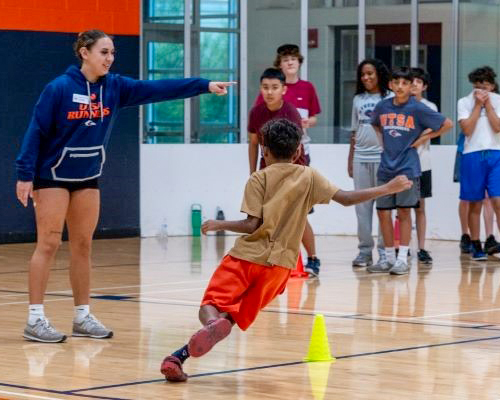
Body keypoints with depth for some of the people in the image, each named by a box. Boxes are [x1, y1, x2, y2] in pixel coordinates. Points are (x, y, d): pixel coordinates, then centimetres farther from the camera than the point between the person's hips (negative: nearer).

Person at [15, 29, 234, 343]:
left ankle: (83, 316, 16)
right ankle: (35, 319, -4)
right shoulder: (59, 88, -15)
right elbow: (36, 132, -13)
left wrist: (204, 85, -14)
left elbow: (158, 89, -6)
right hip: (53, 176, -6)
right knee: (48, 245, -6)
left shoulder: (114, 87, 0)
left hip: (88, 178, 6)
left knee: (83, 246, 9)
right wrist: (25, 174, -16)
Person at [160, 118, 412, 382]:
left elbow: (252, 225, -7)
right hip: (279, 263, 2)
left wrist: (218, 225, 7)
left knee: (210, 306, -3)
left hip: (247, 255, -2)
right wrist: (386, 189, 9)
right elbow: (346, 199, 2)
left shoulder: (259, 179, 2)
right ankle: (180, 356, -18)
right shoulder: (309, 177, 9)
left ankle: (213, 322, -43)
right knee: (235, 317, 8)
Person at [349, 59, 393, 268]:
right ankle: (364, 250, 11)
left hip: (383, 157, -4)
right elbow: (354, 132, 16)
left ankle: (384, 250, 1)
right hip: (361, 158, 4)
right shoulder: (358, 99, 13)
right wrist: (350, 160, 13)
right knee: (362, 205, 5)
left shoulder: (390, 98, 1)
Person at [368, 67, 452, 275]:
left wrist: (424, 138, -4)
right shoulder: (382, 107, 5)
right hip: (386, 168, 4)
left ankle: (403, 260, 2)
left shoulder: (417, 108, -7)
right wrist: (382, 139, 11)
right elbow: (375, 124, 28)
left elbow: (447, 124, -4)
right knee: (383, 212, 4)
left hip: (407, 168, -4)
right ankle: (389, 258, 15)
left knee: (404, 212, -2)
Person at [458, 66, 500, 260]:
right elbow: (467, 129, -8)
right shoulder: (464, 102, 4)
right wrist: (478, 105, -6)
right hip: (472, 155, 0)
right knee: (475, 204, 5)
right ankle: (476, 246, 12)